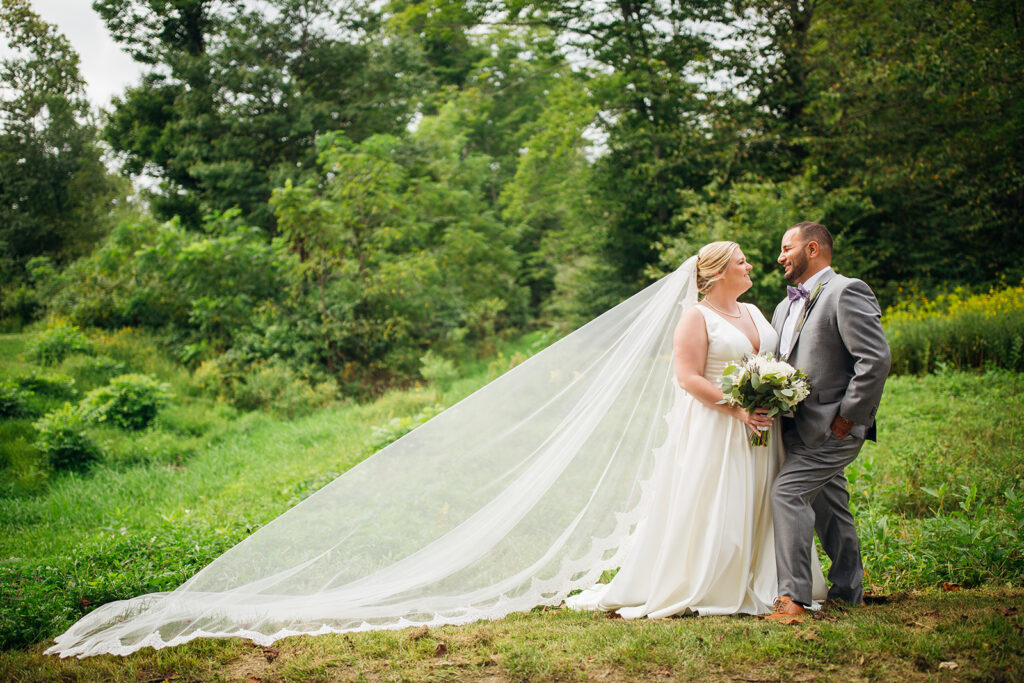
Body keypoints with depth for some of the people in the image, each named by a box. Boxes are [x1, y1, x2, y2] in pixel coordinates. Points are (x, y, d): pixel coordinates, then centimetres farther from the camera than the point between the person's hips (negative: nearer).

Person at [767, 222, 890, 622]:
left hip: (833, 427, -9)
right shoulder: (785, 307, 17)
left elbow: (876, 360, -20)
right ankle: (848, 592, 29)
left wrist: (847, 416, -18)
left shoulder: (846, 292, -11)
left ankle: (793, 596, -16)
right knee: (829, 507, 16)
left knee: (787, 492, -18)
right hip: (804, 428, 9)